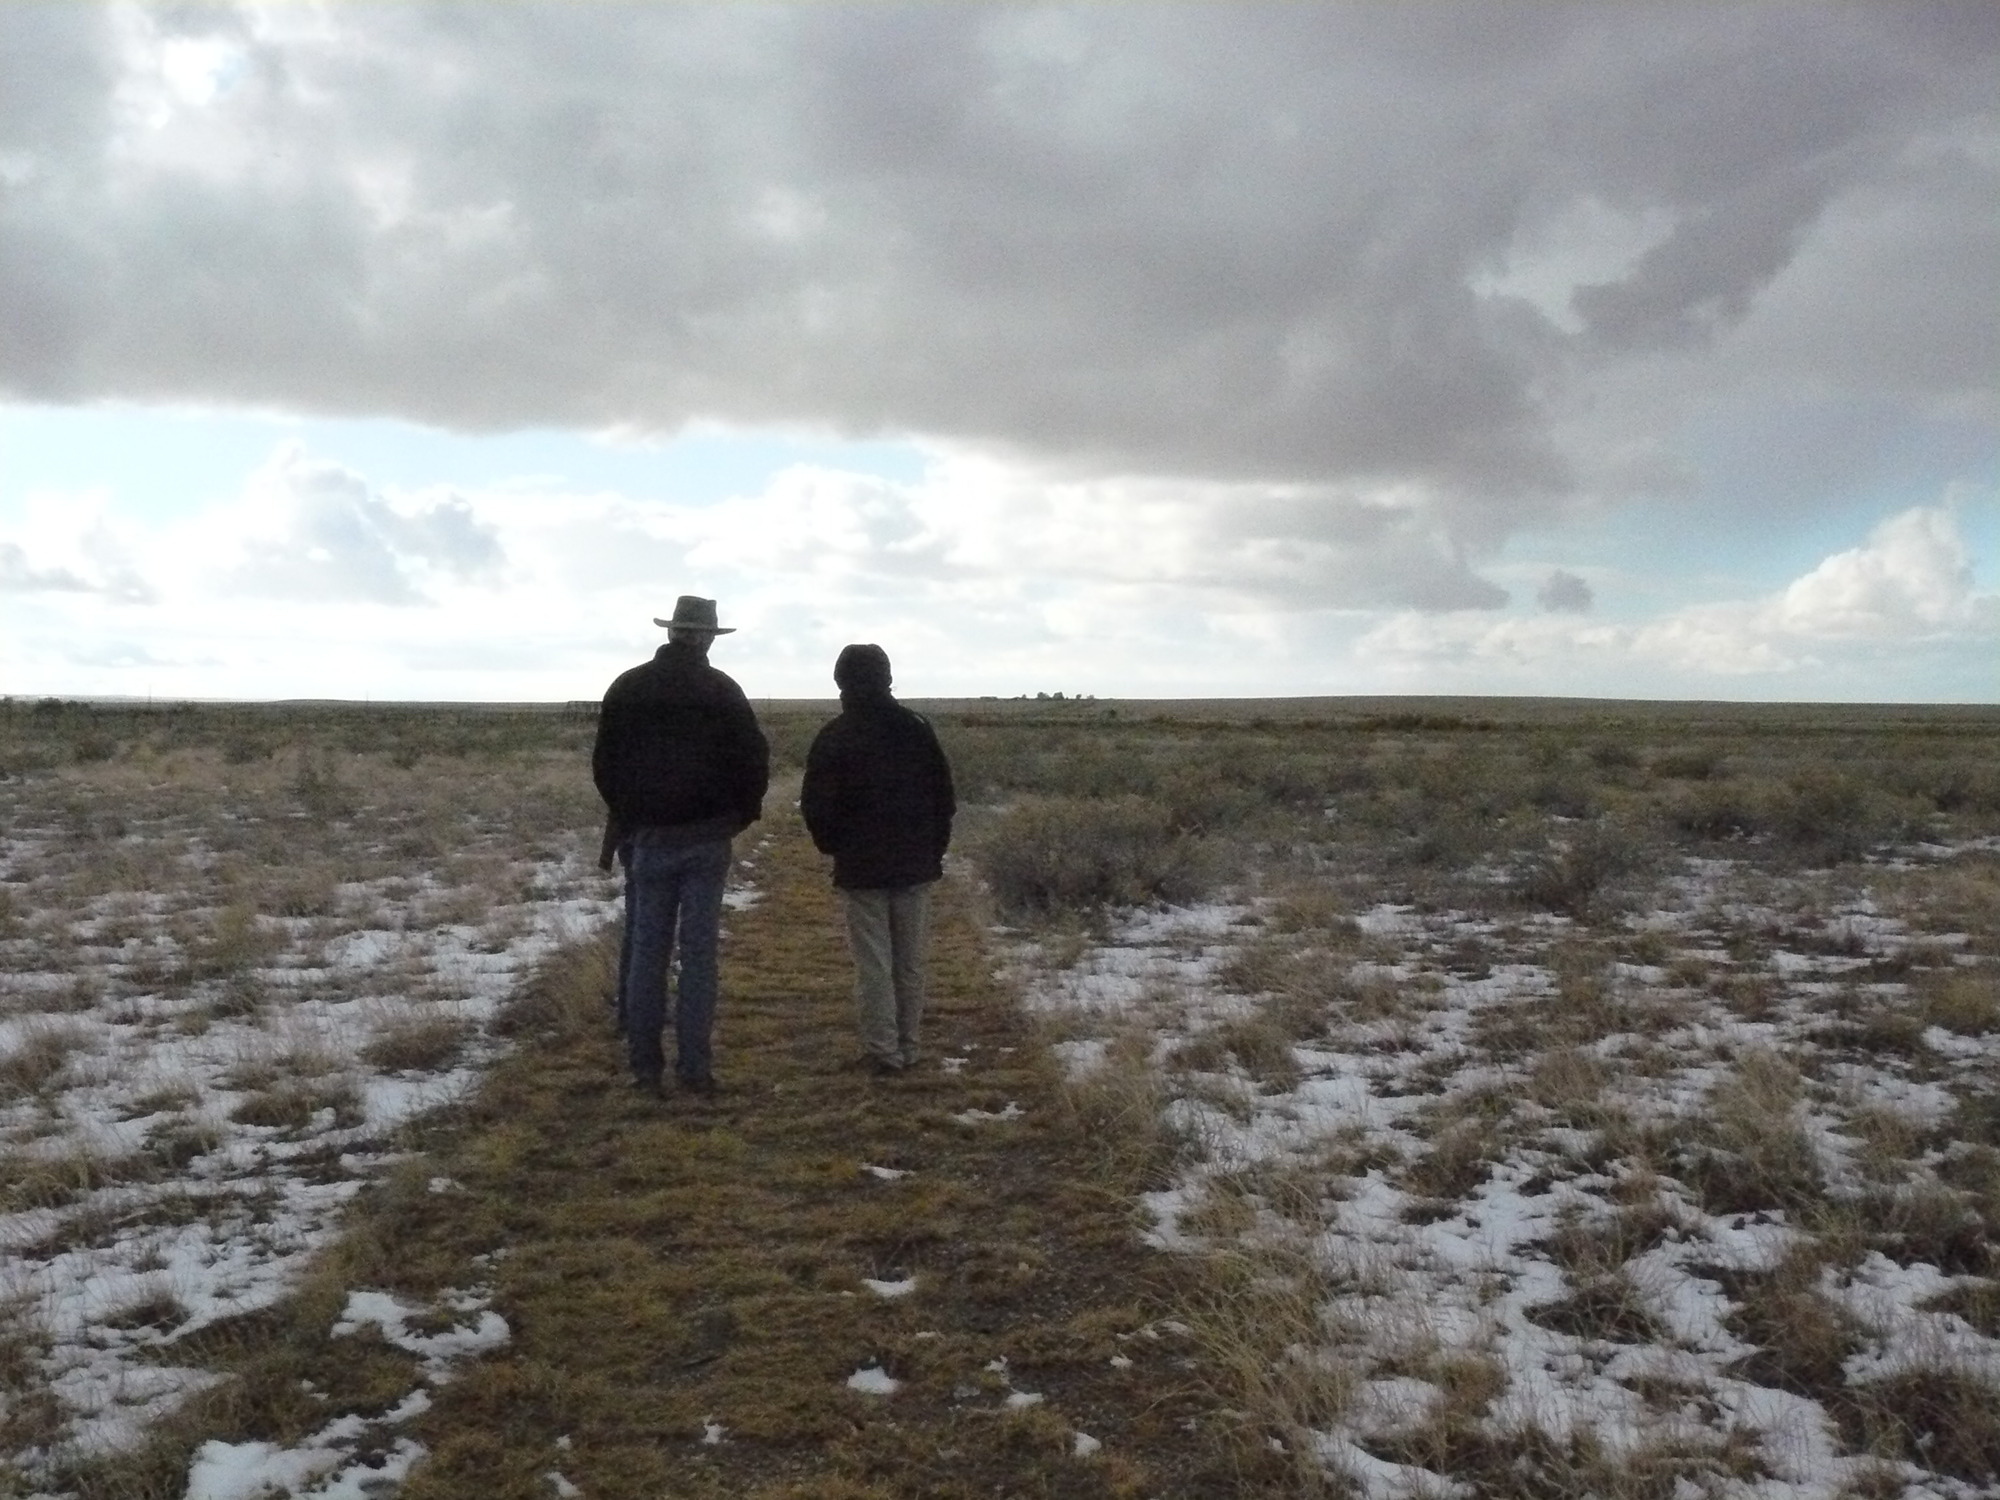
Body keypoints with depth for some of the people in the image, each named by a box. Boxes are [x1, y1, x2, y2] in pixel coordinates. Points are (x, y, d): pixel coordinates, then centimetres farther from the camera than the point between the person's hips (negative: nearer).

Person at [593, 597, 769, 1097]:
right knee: (699, 951, 2)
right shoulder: (722, 690, -3)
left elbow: (603, 761, 7)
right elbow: (754, 759, -6)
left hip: (647, 837, 2)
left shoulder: (628, 687, 4)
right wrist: (741, 813, 8)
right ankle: (694, 1066, 3)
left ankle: (645, 1065, 10)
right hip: (706, 838, -2)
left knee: (645, 949, 7)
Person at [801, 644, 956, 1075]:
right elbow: (944, 796, 7)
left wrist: (834, 847, 9)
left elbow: (816, 805, -7)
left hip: (861, 869, -3)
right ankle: (907, 1048, 16)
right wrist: (935, 847, 15)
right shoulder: (918, 729, 3)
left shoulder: (834, 737, -8)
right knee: (910, 963, 10)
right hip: (915, 866, 3)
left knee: (874, 964, 1)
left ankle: (883, 1050, 3)